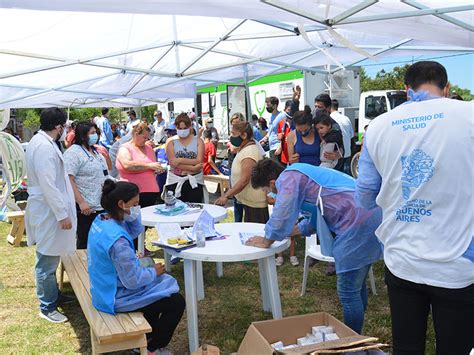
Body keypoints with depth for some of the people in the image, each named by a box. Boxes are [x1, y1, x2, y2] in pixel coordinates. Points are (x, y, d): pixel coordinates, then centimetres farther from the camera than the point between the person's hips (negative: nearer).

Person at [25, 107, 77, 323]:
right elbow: (48, 185, -25)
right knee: (47, 261, 1)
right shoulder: (44, 146, -21)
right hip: (48, 212, -11)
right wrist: (62, 214, -22)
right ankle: (47, 307, 13)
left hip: (50, 210, 11)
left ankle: (53, 296, 36)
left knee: (50, 259, 21)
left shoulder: (42, 142, 11)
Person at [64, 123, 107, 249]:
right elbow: (69, 180, -19)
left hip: (101, 205, 8)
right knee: (85, 241, 0)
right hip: (85, 207, -8)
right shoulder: (73, 152, -10)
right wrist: (81, 202, -24)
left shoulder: (95, 151, 16)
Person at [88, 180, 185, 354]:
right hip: (116, 297, -10)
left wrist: (133, 216, -12)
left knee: (163, 282, 27)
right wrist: (154, 272, -9)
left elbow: (134, 231, 8)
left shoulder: (101, 220, -5)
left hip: (106, 288, 10)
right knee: (177, 302, 1)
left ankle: (147, 338, 38)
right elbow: (133, 281, -28)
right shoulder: (117, 240, -33)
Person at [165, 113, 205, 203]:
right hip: (175, 182, 0)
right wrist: (193, 168, -14)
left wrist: (180, 160, -12)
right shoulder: (171, 141, 5)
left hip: (195, 182, 1)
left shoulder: (198, 141, 6)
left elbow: (199, 161, -6)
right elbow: (173, 162, -8)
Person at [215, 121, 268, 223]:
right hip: (248, 200, 10)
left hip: (254, 203, -10)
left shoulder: (249, 152, -19)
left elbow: (244, 180, -27)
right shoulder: (244, 149, 14)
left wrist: (226, 196, -28)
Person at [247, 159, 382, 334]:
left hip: (359, 221, -11)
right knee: (357, 286, 21)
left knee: (348, 292, -2)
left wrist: (266, 241, 4)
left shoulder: (289, 177, -7)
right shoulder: (301, 176, 23)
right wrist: (287, 233, 28)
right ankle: (355, 335, 34)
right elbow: (315, 219, 30)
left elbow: (281, 216, -12)